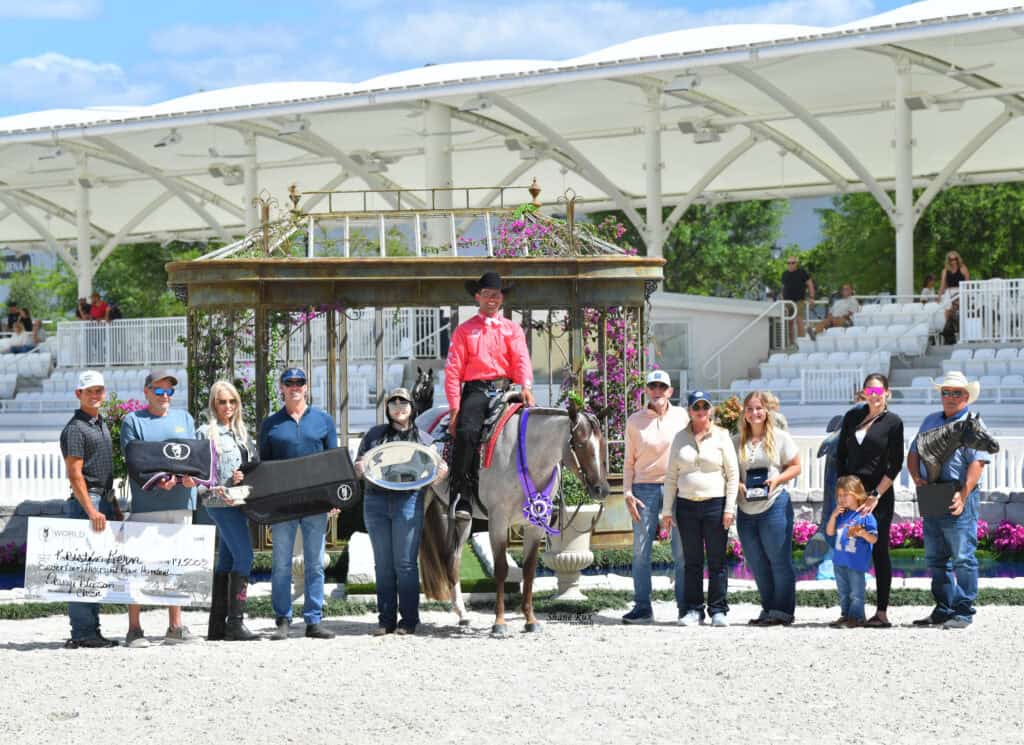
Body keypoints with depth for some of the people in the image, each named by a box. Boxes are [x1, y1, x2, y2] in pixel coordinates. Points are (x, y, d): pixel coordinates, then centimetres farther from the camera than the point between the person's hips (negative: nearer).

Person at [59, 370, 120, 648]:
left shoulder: (101, 425, 19)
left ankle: (92, 631, 14)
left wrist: (113, 508, 20)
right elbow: (75, 474, -16)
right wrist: (91, 510, -22)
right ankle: (82, 633, -9)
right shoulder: (75, 428, -9)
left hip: (103, 501, 9)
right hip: (84, 503, -9)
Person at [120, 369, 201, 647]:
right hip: (146, 503, -4)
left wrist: (190, 476, -11)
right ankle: (134, 629, -1)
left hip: (180, 502, 4)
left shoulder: (184, 418, 18)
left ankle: (175, 627, 14)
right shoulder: (133, 421, 4)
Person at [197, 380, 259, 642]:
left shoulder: (241, 431, 18)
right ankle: (235, 622, -16)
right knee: (244, 556, -15)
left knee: (227, 560, 8)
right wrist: (215, 489, -22)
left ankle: (217, 625, 10)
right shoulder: (206, 433, -3)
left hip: (239, 501, 8)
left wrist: (243, 477, -5)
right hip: (221, 503, -8)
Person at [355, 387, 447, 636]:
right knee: (383, 565, 4)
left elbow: (433, 473, 12)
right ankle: (385, 619, 9)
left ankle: (409, 620, 1)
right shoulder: (374, 435, 15)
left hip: (408, 502, -2)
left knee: (405, 564, -4)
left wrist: (442, 472, -11)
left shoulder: (423, 439, 12)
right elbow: (357, 468, 15)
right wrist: (359, 468, -9)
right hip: (376, 501, 2)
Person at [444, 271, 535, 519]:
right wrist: (455, 408, -6)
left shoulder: (512, 329, 19)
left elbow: (521, 360, 3)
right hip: (476, 389, -2)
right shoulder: (465, 330, 13)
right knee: (467, 431, -28)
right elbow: (453, 370, 6)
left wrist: (526, 387, -18)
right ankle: (461, 496, -27)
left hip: (505, 389, 2)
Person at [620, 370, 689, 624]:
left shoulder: (682, 417, 6)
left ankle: (685, 607, 6)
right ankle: (642, 607, 4)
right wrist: (628, 493, -2)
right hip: (645, 488, 1)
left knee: (682, 551, 0)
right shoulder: (635, 421, 7)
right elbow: (629, 461, 9)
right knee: (641, 550, -1)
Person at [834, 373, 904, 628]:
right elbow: (840, 455, 14)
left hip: (880, 494, -4)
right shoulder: (852, 417, 10)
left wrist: (876, 495, -11)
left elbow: (895, 465, -4)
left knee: (879, 551, -4)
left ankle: (882, 612, -2)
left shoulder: (893, 423, 0)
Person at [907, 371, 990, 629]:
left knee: (963, 558, -6)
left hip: (958, 500, -7)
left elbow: (977, 462, -13)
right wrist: (916, 477, 0)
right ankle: (943, 610, 17)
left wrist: (963, 496, -21)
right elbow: (914, 452, 20)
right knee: (936, 558, 10)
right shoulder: (930, 421, 19)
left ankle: (963, 612, -4)